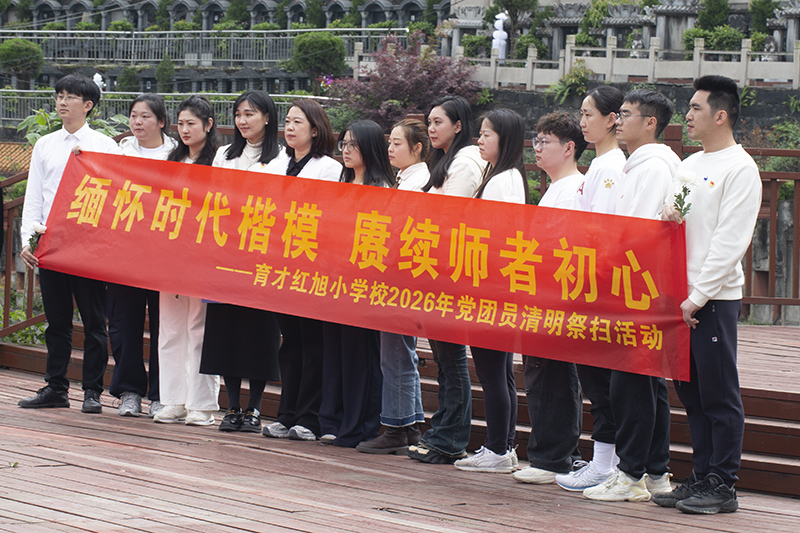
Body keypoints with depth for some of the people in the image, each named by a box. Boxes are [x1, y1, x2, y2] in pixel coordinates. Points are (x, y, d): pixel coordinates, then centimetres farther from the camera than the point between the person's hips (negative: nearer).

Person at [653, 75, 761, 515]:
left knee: (719, 394, -4)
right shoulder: (689, 166, 16)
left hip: (715, 300, -8)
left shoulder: (739, 168, -9)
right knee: (691, 392, 10)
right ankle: (701, 477, 17)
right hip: (684, 296, 8)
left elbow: (730, 241, -15)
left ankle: (722, 486, 0)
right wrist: (669, 215, 0)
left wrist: (698, 297, -17)